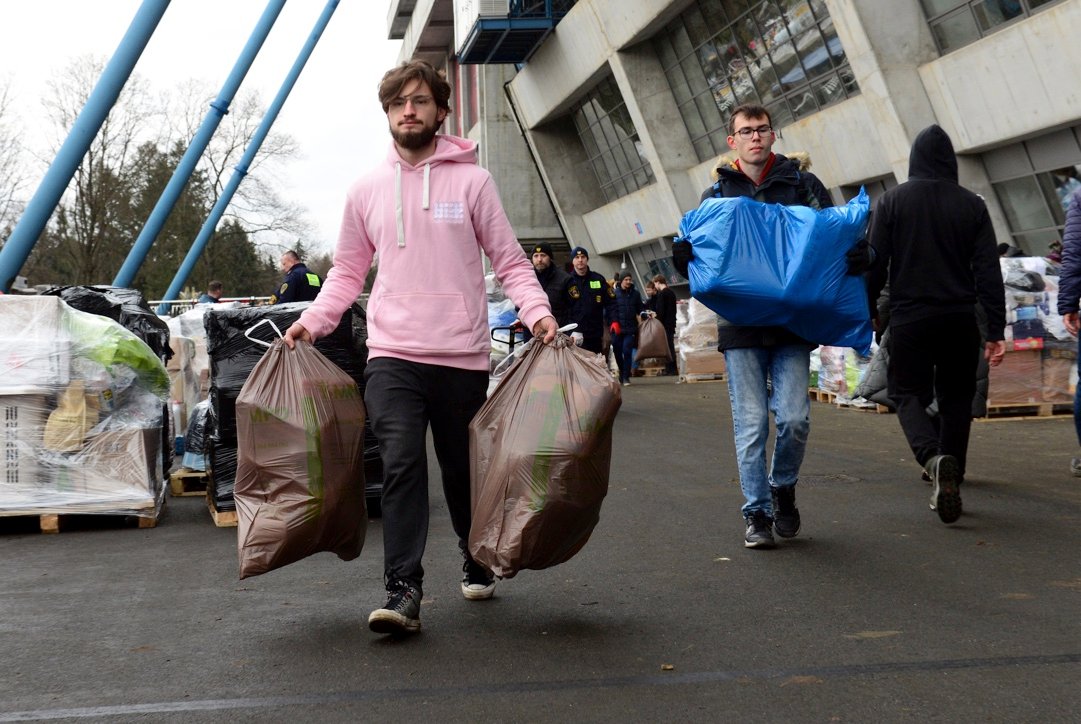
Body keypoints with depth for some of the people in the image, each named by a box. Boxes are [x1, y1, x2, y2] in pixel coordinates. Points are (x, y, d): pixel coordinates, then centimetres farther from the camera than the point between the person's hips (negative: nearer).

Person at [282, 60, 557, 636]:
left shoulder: (471, 181, 2)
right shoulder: (367, 191, 10)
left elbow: (509, 260, 2)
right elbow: (347, 271, 17)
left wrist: (537, 311, -14)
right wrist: (312, 321, 3)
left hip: (462, 356, -1)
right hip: (392, 355, 1)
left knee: (463, 469, 11)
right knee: (401, 463, -15)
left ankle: (477, 560, 37)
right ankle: (403, 589, -12)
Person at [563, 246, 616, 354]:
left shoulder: (599, 279, 6)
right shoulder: (568, 282, -1)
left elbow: (610, 302, 7)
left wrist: (613, 321, -7)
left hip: (596, 334, 3)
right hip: (574, 336, -3)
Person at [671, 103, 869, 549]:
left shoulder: (802, 185, 8)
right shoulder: (717, 194, 11)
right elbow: (699, 254, 13)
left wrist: (858, 258, -15)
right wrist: (683, 259, -11)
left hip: (792, 323, 0)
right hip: (741, 326, 1)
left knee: (794, 418, -6)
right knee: (751, 424, 0)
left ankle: (783, 488, 21)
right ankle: (757, 513, 10)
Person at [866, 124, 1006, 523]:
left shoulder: (892, 201, 0)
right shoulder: (971, 205, 4)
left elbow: (874, 265, -3)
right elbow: (988, 271, 0)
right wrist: (996, 330, 1)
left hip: (909, 319, -2)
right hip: (960, 320, 2)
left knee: (908, 394, 5)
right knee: (956, 398, 14)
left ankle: (935, 459, -23)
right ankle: (949, 476, 12)